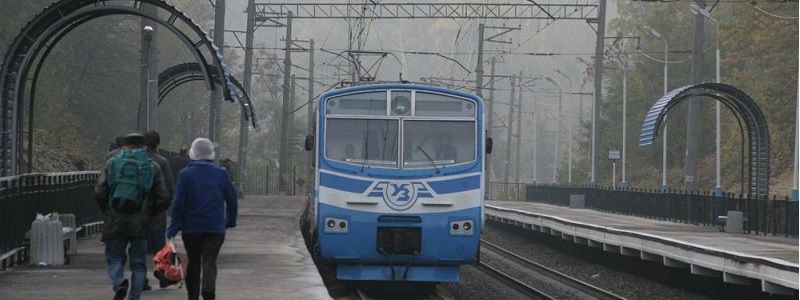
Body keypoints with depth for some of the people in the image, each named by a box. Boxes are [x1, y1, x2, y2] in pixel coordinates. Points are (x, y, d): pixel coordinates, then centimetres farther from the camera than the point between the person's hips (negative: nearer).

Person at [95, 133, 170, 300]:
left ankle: (119, 283, -17)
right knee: (138, 264, 11)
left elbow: (99, 194, -2)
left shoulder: (112, 163, 5)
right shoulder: (153, 167, 6)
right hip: (140, 224, 0)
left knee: (114, 259, 11)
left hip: (114, 223, 0)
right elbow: (163, 200, 1)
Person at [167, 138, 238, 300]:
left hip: (191, 227, 0)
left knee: (193, 263, 12)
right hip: (216, 227, 0)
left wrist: (173, 228, -3)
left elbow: (179, 203, -7)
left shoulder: (185, 174, -3)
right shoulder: (221, 174, 3)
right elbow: (232, 200, 7)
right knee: (209, 261, -5)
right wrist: (231, 221, 21)